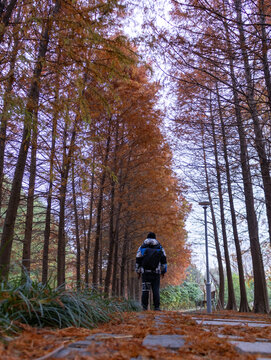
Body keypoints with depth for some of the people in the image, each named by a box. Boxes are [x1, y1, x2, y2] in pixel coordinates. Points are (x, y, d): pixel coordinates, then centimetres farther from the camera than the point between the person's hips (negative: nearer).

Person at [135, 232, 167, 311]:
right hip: (156, 272, 0)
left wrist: (138, 272, 12)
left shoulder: (142, 247, 9)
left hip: (145, 272, 0)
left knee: (145, 289, 4)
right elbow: (164, 260, 6)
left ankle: (145, 306, -2)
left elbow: (138, 261, 7)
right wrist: (163, 271, 12)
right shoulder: (160, 248, 9)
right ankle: (156, 307, -2)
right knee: (156, 290, 3)